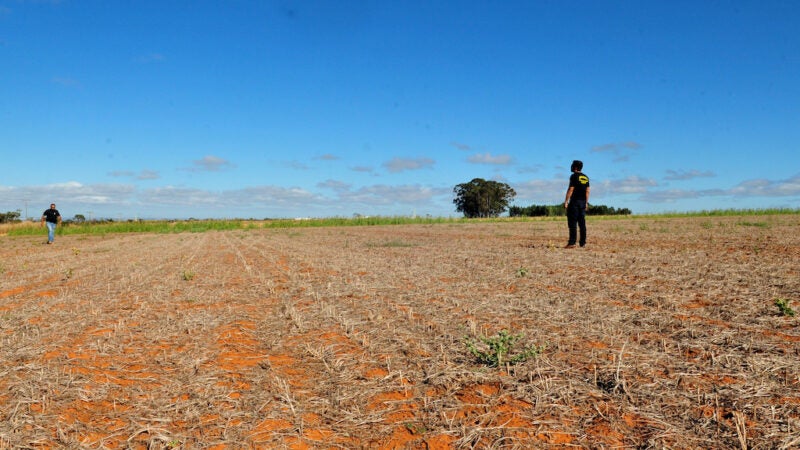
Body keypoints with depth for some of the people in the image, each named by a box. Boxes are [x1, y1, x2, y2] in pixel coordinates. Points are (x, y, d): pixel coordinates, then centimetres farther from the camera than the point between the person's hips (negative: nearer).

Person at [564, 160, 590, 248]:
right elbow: (587, 191, 14)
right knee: (582, 222, 9)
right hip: (583, 202, 7)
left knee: (572, 222, -8)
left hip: (575, 201, -7)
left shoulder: (574, 176, -8)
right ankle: (583, 242, 9)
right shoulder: (586, 177, 14)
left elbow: (571, 189, -13)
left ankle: (572, 242, -13)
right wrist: (586, 202, 18)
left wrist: (566, 201, -11)